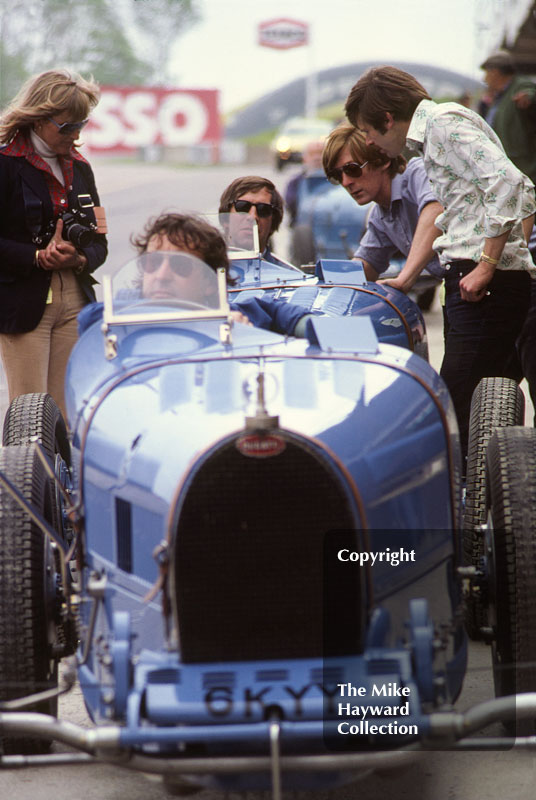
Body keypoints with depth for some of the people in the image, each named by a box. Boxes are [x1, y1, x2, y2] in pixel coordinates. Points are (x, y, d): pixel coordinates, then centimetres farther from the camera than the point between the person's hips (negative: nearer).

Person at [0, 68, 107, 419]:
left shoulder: (79, 168, 15)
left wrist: (79, 258, -5)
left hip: (75, 303, 5)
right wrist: (40, 256, -17)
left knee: (65, 413, 3)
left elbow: (99, 243, 16)